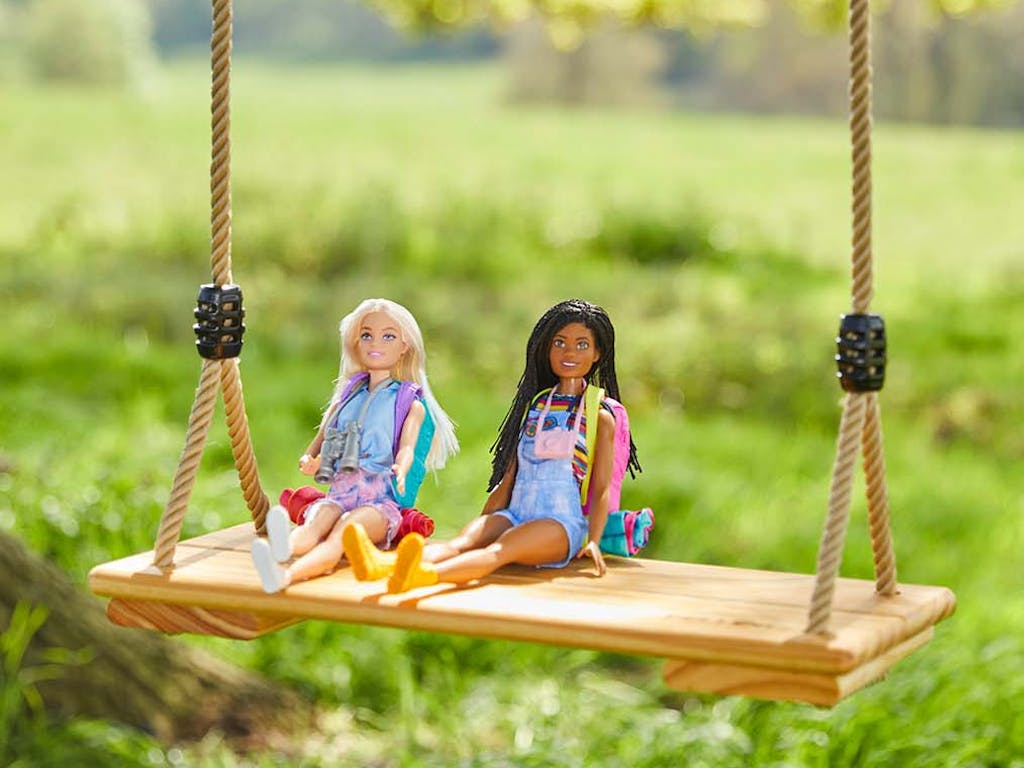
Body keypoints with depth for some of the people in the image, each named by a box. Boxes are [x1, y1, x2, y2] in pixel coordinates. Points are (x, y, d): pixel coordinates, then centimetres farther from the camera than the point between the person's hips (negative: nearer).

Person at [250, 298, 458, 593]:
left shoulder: (410, 403, 14)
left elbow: (407, 447, -4)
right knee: (315, 522, -33)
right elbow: (322, 437, 21)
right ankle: (283, 549, -71)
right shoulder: (347, 395, 28)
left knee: (345, 528, -37)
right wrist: (309, 460, -6)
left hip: (380, 497, -3)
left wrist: (401, 470, -31)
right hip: (340, 491, 3)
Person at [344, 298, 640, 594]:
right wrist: (482, 526, 15)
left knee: (499, 550, -36)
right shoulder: (535, 406, 23)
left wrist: (593, 540, -14)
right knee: (464, 540, -28)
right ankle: (385, 565, -59)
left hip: (560, 522, -5)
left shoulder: (600, 418, 9)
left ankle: (427, 574, -68)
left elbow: (601, 489, 1)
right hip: (515, 514, 5)